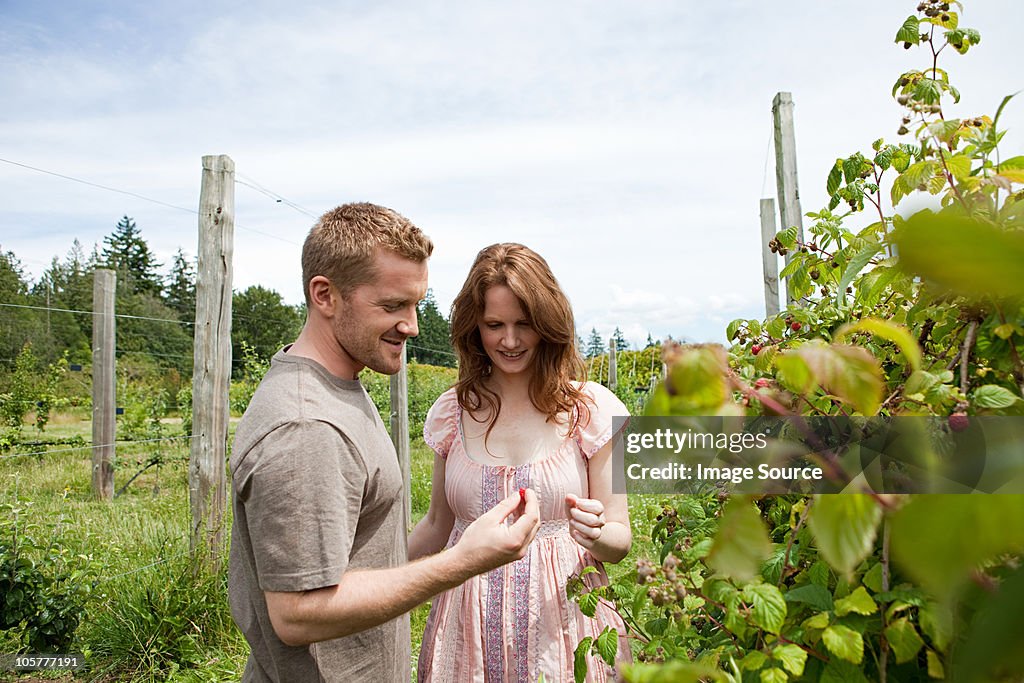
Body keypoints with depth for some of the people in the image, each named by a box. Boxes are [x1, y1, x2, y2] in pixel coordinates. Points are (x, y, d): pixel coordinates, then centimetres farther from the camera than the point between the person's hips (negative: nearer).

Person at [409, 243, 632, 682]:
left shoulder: (591, 410, -10)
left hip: (562, 623, -2)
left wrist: (595, 534, -26)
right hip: (470, 626, 3)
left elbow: (619, 540, -4)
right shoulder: (451, 413, -2)